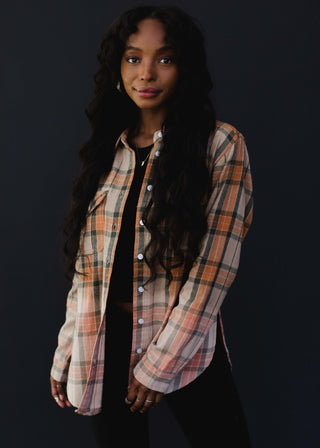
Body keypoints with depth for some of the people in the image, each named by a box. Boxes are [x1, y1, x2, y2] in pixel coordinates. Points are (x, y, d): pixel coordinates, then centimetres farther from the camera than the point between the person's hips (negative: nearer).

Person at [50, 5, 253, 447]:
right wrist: (66, 353, 5)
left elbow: (215, 265, -11)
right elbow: (85, 265, 8)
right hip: (104, 349, 4)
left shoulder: (222, 145, -6)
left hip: (188, 345, -3)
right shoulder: (106, 152, 7)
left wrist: (161, 362, -12)